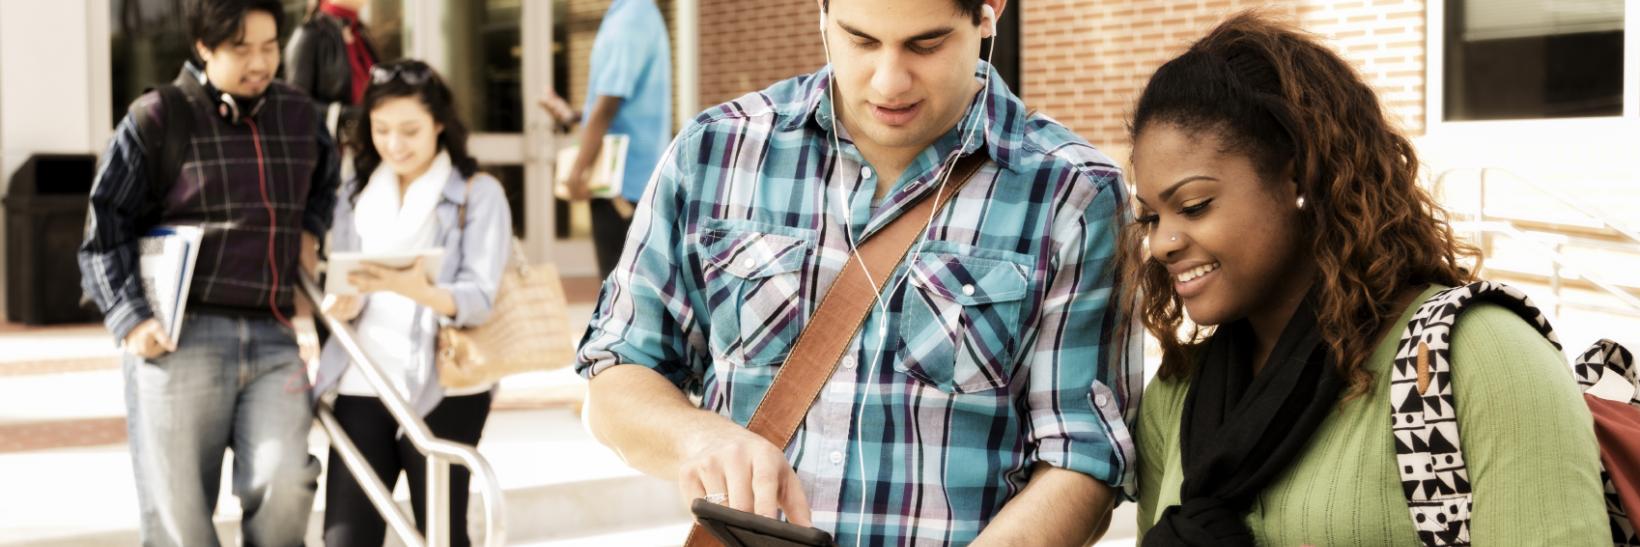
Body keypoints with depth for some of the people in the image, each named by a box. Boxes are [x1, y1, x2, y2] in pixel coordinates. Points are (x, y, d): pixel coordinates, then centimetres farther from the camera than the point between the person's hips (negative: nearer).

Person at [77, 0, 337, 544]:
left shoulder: (300, 115, 13)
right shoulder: (158, 118, 0)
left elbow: (326, 181, 35)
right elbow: (105, 227, 1)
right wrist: (131, 318, -9)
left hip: (274, 339, 3)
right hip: (180, 337, -3)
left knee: (282, 482, -18)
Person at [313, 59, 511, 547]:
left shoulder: (478, 193, -1)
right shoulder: (355, 194, 13)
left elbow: (479, 298, -12)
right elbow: (337, 284, 11)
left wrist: (419, 290, -33)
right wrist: (340, 305, -14)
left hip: (444, 389, -4)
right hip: (361, 386, 4)